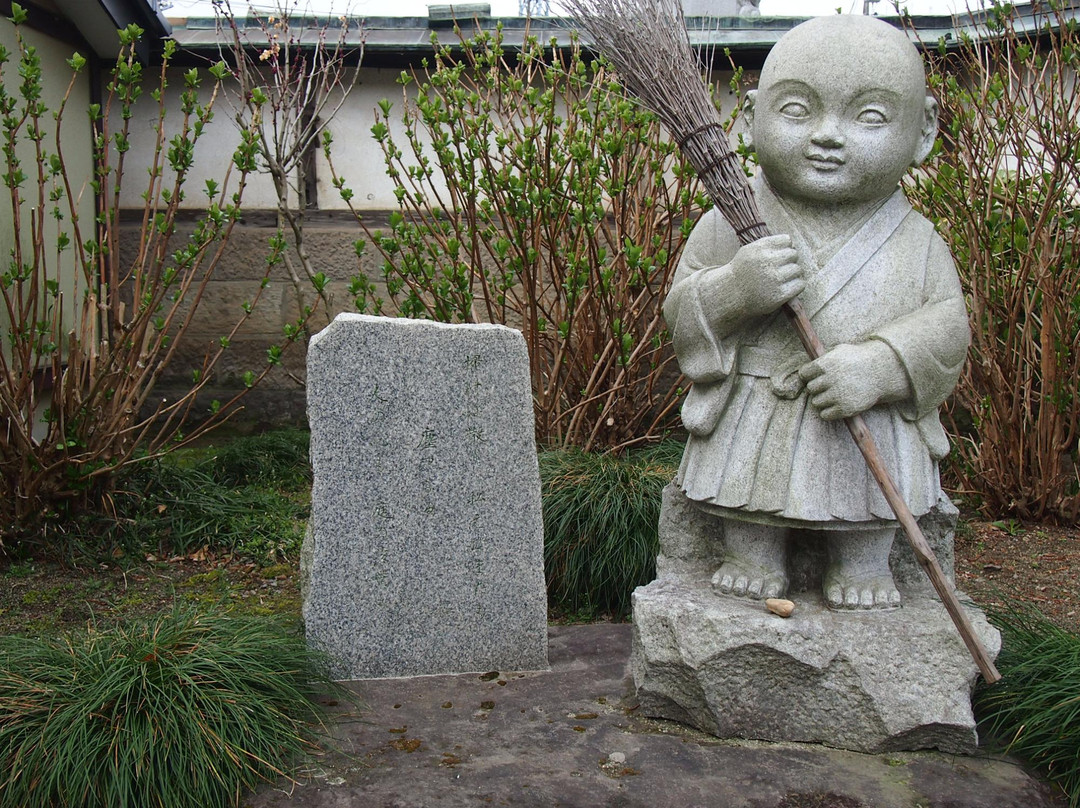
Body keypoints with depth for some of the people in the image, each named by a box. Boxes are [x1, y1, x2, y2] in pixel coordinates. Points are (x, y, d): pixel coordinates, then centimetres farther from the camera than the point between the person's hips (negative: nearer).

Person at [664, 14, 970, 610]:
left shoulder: (915, 242, -3)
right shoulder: (730, 226, -7)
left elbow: (947, 324, -6)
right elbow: (680, 309, -6)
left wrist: (880, 366, -24)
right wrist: (731, 292, -28)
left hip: (874, 432, 1)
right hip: (751, 428, 0)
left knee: (867, 526, 15)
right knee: (749, 517, 14)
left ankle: (863, 569, 38)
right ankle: (752, 561, 37)